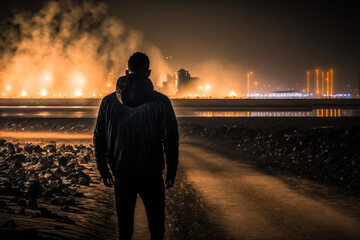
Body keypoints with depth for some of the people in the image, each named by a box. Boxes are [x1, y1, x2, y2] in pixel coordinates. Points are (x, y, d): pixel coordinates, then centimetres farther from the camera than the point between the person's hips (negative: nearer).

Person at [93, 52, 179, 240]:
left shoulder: (108, 102, -1)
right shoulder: (161, 102, -7)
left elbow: (99, 140, 3)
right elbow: (171, 140, -6)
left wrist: (104, 171, 11)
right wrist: (171, 172, 4)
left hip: (122, 175, 2)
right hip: (152, 175, -2)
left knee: (124, 223, 14)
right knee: (156, 222, 12)